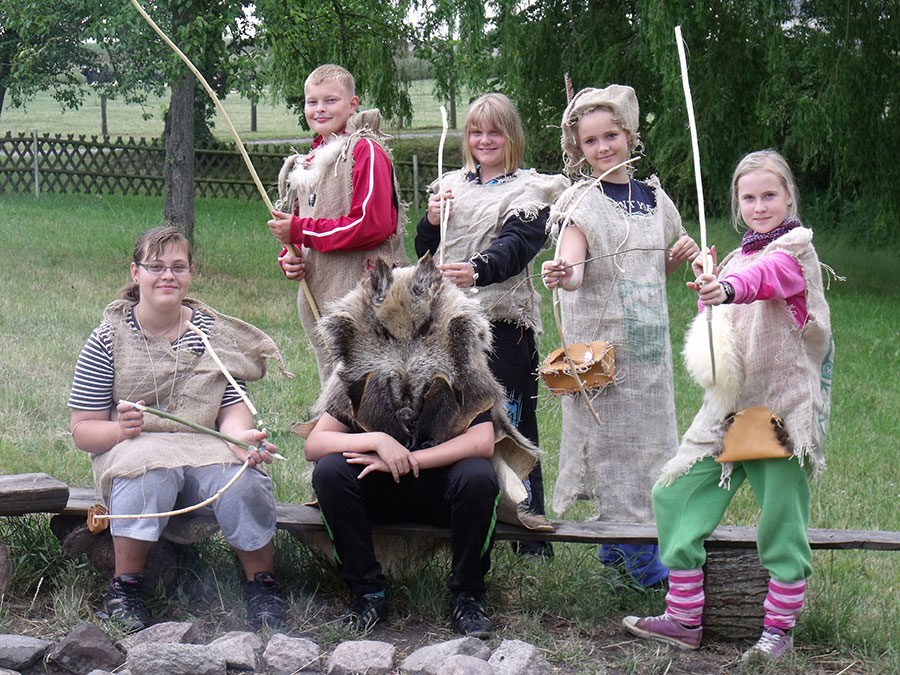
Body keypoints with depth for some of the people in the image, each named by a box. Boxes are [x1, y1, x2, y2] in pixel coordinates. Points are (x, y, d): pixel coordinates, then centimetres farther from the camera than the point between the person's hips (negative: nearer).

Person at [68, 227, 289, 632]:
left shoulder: (214, 334, 6)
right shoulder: (108, 340, 0)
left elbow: (233, 409, 1)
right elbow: (82, 429, -2)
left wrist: (242, 437, -23)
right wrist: (121, 429, -24)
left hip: (205, 449, 2)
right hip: (133, 449, -2)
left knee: (243, 481, -30)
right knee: (151, 472, -37)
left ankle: (262, 585, -4)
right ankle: (124, 588, -19)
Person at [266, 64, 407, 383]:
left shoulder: (365, 150, -8)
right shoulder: (307, 163, 18)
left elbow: (373, 224, -18)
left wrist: (299, 231, -13)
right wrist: (288, 258, 3)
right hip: (318, 298, 8)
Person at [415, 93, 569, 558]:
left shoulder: (530, 190, 1)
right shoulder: (452, 186, 18)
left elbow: (516, 247, -16)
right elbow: (424, 252, 18)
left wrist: (478, 269, -35)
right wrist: (431, 221, -4)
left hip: (503, 320, -5)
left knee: (510, 423, -6)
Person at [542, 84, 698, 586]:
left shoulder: (654, 197, 11)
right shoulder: (580, 203, -6)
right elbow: (572, 266, -21)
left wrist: (680, 255, 3)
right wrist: (561, 276, -43)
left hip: (649, 338, 6)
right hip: (599, 339, -6)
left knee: (649, 428, 10)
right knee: (611, 432, -4)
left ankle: (617, 544, 23)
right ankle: (639, 558, 3)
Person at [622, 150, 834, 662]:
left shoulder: (795, 248, -6)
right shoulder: (740, 257, 17)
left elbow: (769, 275, -30)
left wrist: (728, 288, -51)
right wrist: (707, 285, 4)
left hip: (783, 404, -7)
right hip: (729, 406, 7)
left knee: (782, 520, -3)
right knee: (676, 495, 3)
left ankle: (779, 629, 14)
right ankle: (684, 619, 13)